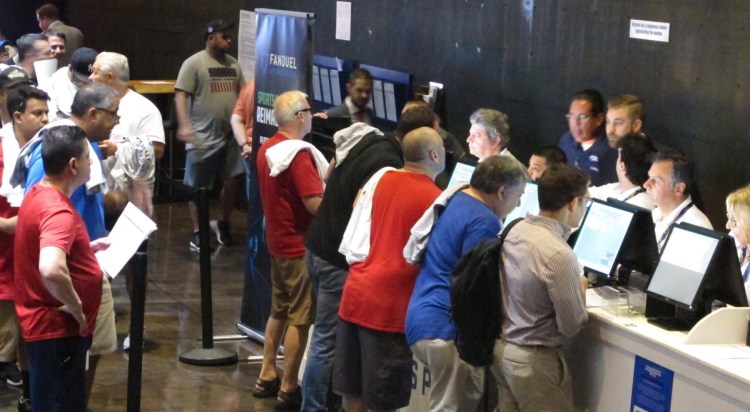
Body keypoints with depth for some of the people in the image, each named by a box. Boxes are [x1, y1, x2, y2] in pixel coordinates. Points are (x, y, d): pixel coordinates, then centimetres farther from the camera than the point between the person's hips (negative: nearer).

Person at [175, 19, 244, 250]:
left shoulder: (233, 64, 11)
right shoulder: (194, 63, -7)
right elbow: (181, 95, -13)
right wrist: (184, 125, -24)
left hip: (230, 136, 6)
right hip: (203, 138, -5)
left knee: (234, 180, 6)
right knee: (197, 187, 3)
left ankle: (224, 223, 26)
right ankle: (197, 233, 11)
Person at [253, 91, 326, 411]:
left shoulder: (267, 149, 8)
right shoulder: (299, 153, -21)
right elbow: (315, 204, -26)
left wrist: (321, 176, 12)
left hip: (277, 241, 9)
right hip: (299, 246, -9)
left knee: (279, 310, 19)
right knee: (301, 318, -1)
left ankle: (266, 377, 26)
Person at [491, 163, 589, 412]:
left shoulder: (515, 231, 0)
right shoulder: (559, 255, -25)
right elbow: (572, 326, -17)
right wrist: (580, 289, -1)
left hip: (501, 348, 8)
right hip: (534, 360, -8)